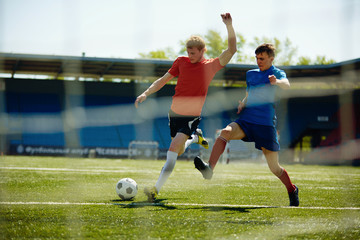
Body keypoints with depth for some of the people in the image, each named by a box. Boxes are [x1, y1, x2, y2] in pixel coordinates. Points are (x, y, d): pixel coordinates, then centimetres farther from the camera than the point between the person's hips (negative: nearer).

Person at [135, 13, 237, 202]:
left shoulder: (211, 65, -4)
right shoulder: (181, 62, 4)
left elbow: (231, 50, -11)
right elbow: (164, 79, 11)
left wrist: (229, 26, -21)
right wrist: (146, 93, -1)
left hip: (192, 116, -5)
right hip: (175, 113, 5)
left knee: (173, 148, -21)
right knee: (179, 151, 17)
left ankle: (156, 190, -25)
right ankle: (195, 137, 52)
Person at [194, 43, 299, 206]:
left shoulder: (277, 73, 1)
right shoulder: (251, 74, 18)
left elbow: (286, 85, -22)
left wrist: (277, 82, -46)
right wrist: (242, 104, 7)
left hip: (266, 125, -4)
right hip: (246, 120, 4)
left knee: (275, 168, 3)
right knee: (225, 132, -29)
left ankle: (292, 190, 31)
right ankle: (209, 169, -43)